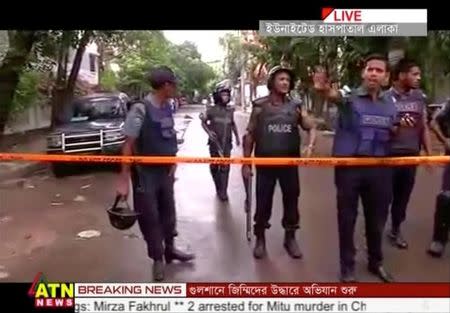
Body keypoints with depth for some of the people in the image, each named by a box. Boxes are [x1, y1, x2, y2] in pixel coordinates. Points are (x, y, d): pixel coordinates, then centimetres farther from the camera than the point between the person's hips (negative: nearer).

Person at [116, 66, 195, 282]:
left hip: (165, 171, 7)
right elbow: (129, 145, -19)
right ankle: (157, 259, 24)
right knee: (149, 217, 6)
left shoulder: (167, 108, 2)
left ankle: (170, 249, 38)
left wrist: (173, 165, 6)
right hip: (145, 173, -6)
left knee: (168, 211, 19)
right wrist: (124, 180, -19)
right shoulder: (140, 109, -19)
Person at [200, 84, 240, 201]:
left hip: (227, 143, 1)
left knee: (225, 167, -4)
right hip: (215, 142, -1)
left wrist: (237, 136, 17)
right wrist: (208, 132, -12)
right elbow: (203, 122, 4)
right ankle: (218, 187, 30)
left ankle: (223, 191, 1)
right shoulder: (211, 110, -5)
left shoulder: (230, 111, 4)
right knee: (214, 166, 9)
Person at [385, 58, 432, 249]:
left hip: (411, 155, 5)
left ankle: (395, 230, 32)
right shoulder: (385, 97, -8)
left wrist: (429, 154, 10)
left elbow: (424, 128, 13)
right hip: (389, 155, -5)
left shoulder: (420, 97, 8)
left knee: (403, 196, 15)